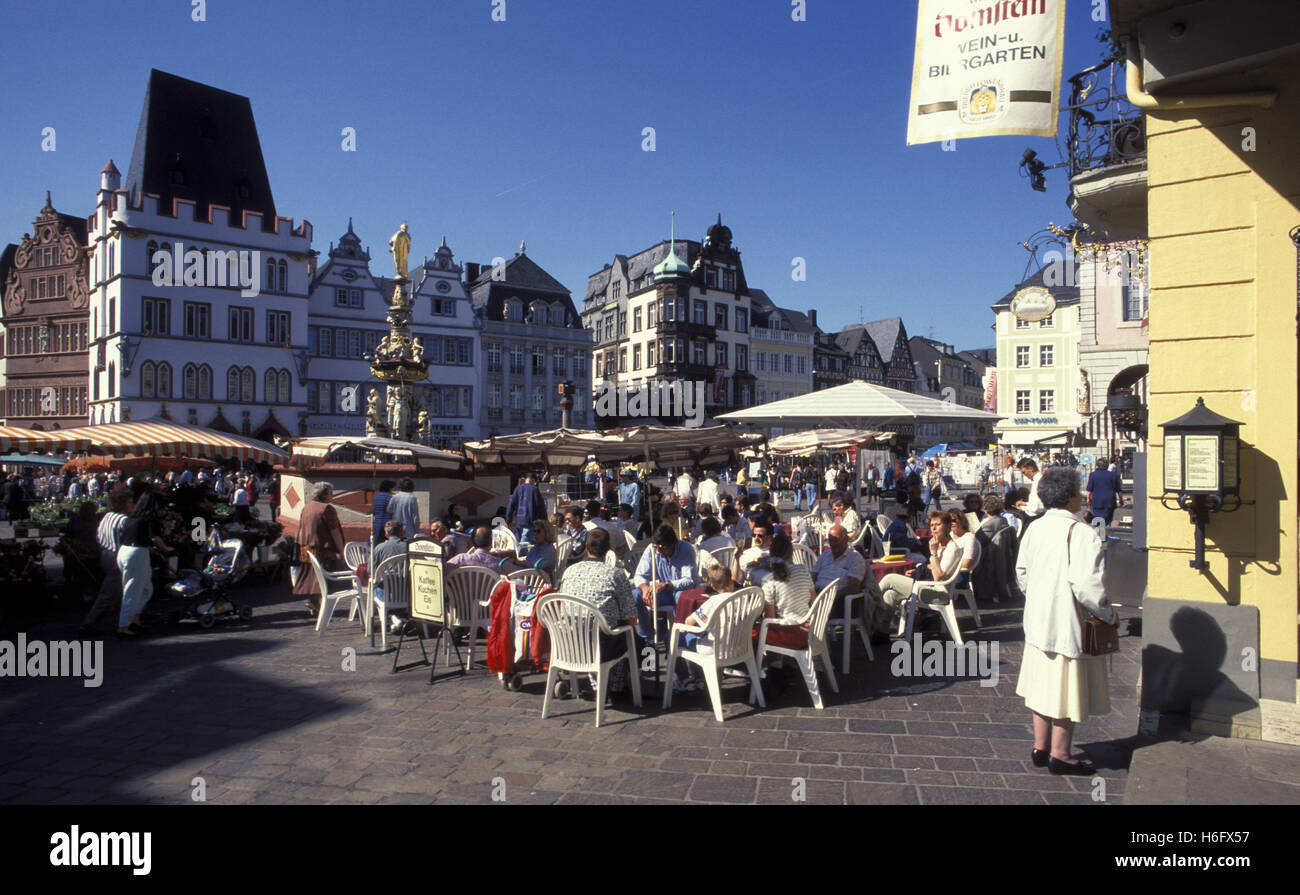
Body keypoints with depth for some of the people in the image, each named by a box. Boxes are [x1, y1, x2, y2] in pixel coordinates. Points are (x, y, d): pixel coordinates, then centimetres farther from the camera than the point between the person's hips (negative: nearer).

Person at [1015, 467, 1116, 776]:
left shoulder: (1034, 529, 3)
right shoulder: (1081, 534, -21)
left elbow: (1021, 574, 11)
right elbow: (1086, 587, -25)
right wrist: (1110, 614, -10)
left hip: (1038, 620, 7)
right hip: (1070, 624, -7)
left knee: (1043, 684, 17)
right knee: (1068, 689, 6)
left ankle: (1041, 747, 27)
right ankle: (1060, 755, 17)